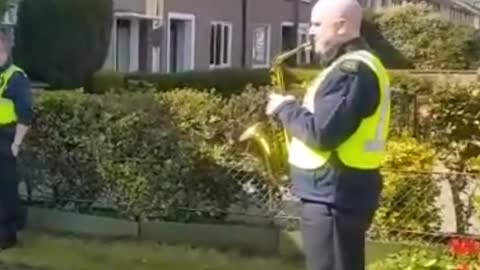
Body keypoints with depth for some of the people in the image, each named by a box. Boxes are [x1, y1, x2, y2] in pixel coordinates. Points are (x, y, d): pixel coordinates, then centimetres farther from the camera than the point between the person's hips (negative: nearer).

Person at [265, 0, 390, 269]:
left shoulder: (351, 71, -17)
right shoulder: (359, 65, 17)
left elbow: (321, 133, -24)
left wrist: (285, 108, -9)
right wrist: (296, 107, 8)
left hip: (333, 195, -11)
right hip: (343, 192, 11)